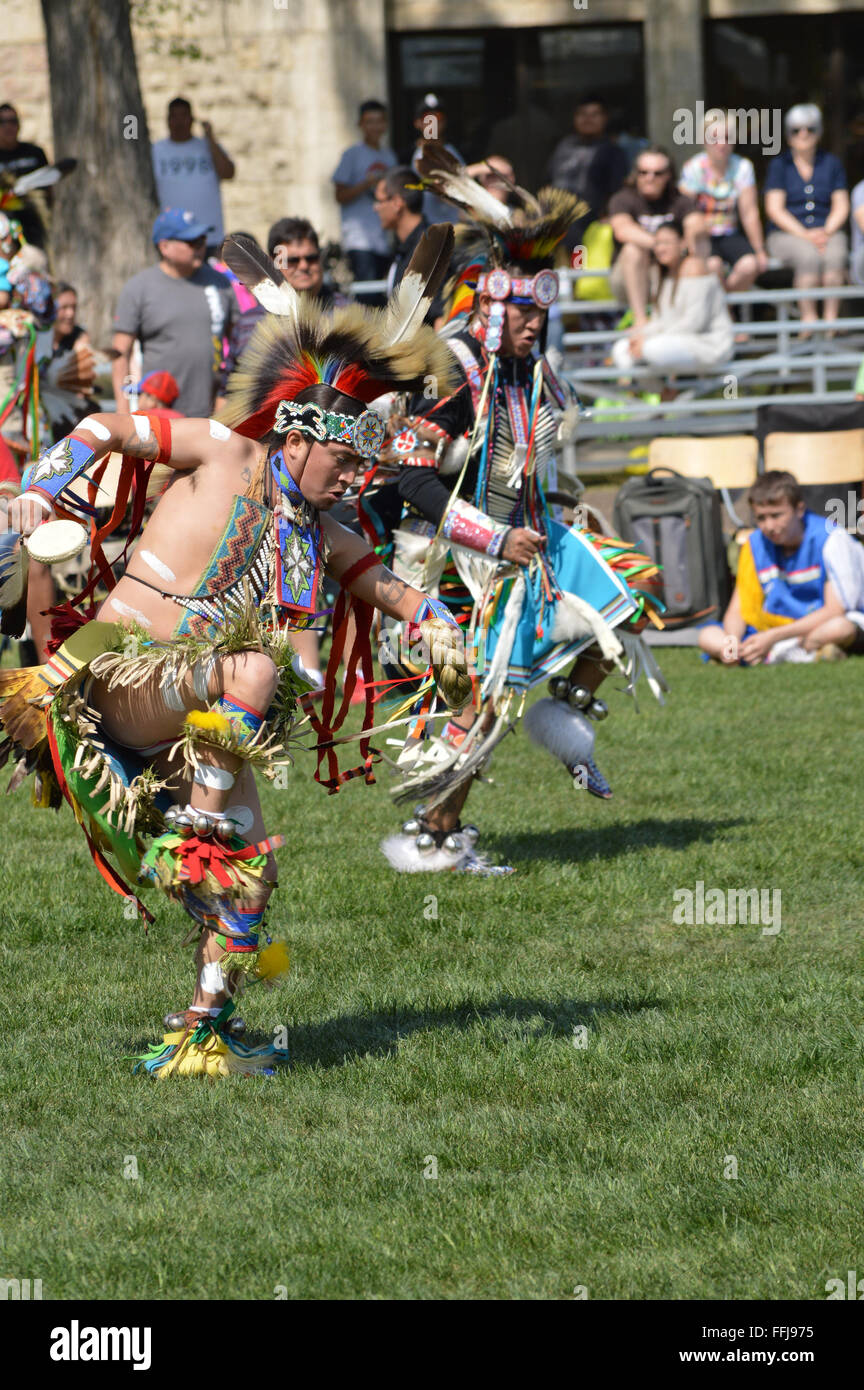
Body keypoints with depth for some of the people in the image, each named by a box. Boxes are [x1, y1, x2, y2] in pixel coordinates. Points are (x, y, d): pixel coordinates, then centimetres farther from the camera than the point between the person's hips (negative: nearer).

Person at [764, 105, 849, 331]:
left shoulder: (831, 163, 13)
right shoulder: (779, 164, 6)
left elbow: (841, 207, 8)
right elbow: (774, 209, -3)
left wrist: (826, 232, -12)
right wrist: (805, 235, -15)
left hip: (828, 232, 2)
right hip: (787, 234, -2)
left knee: (835, 255, -34)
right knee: (809, 256, -36)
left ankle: (831, 319, -41)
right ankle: (809, 318, -40)